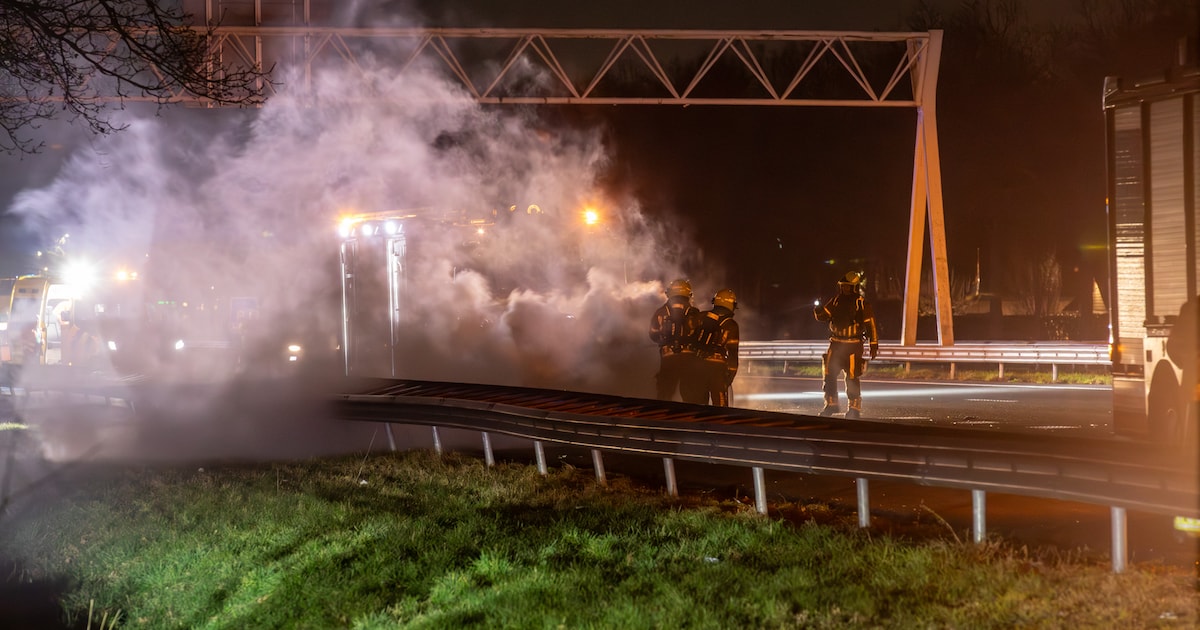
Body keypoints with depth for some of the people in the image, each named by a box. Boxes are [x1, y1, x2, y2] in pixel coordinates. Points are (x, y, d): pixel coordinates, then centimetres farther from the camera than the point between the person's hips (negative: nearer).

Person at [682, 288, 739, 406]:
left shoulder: (702, 317, 7)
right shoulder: (730, 324, -4)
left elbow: (691, 338, 11)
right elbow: (732, 352, -6)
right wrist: (731, 374, -1)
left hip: (698, 365, 4)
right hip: (717, 367, -4)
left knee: (698, 403, 12)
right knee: (720, 406, 1)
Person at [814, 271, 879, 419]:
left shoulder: (862, 303, -6)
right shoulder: (836, 301, 9)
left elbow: (870, 324, -6)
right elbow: (823, 315, 11)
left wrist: (874, 344, -9)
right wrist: (818, 311, -13)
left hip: (853, 346, -5)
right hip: (836, 344, 5)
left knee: (852, 378, -6)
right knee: (829, 375, 5)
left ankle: (854, 408, 4)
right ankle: (831, 404, 20)